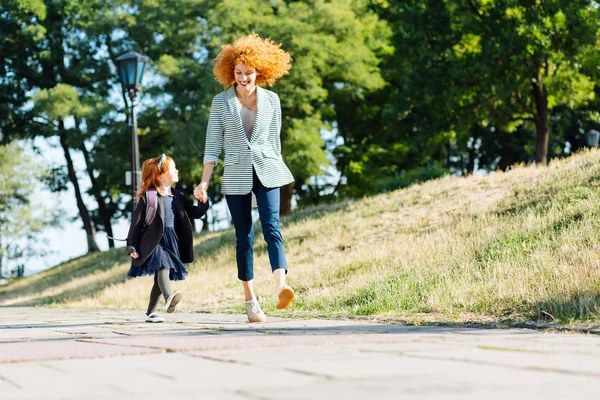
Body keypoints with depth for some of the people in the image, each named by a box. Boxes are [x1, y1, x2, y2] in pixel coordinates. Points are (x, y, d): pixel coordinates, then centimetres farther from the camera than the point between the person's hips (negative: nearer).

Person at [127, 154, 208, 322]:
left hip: (171, 242, 7)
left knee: (161, 277, 9)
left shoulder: (178, 196, 11)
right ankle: (169, 298, -50)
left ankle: (150, 313, 18)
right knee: (163, 265, -30)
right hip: (153, 243, -7)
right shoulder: (148, 197, -8)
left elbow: (195, 213, 16)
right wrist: (131, 247, -7)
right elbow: (137, 222, -6)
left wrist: (203, 202, -4)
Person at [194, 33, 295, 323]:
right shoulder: (221, 101, 2)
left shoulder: (271, 100, 5)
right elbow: (213, 143, 2)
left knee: (271, 227, -18)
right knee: (244, 237, 3)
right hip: (236, 174, 0)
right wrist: (204, 181, -4)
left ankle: (280, 287, -34)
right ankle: (250, 299, 10)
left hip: (266, 171, 0)